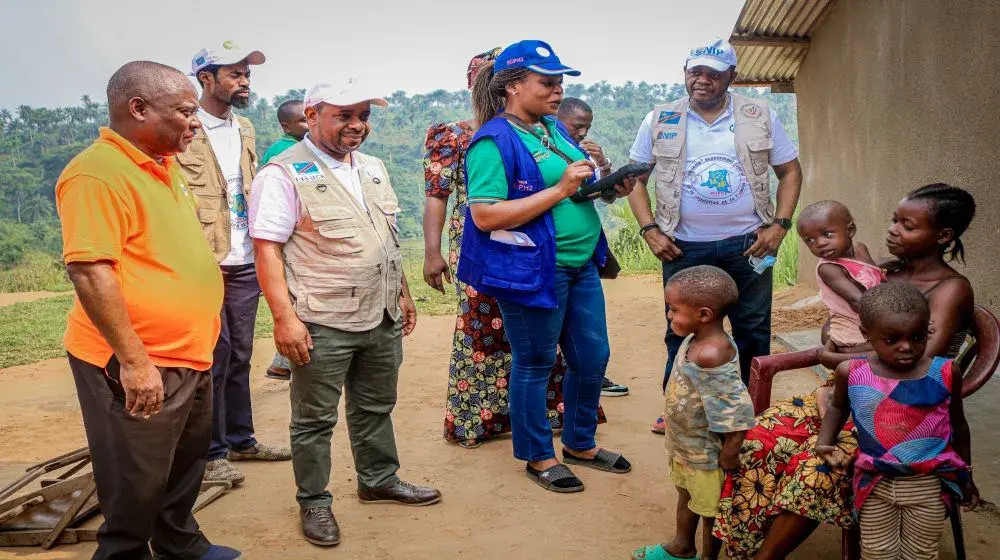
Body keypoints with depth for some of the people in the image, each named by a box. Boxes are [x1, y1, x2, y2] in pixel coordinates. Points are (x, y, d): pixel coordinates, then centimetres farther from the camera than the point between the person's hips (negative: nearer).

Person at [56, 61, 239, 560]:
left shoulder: (162, 166, 10)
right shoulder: (98, 172, -20)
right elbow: (88, 271, -25)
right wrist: (133, 361, -25)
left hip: (190, 357, 10)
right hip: (138, 365, -9)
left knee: (186, 466, 24)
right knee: (136, 489, 6)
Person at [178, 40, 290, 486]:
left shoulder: (244, 130, 15)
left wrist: (262, 248, 14)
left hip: (245, 264, 7)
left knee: (240, 354, 14)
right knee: (215, 353, -2)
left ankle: (241, 440, 27)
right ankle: (211, 453, 11)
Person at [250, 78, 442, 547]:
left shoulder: (373, 168, 12)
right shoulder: (285, 174, -11)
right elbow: (266, 248, -16)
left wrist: (402, 294, 18)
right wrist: (285, 316, -21)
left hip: (382, 318, 7)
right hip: (322, 323, -7)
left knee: (375, 408, 20)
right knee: (315, 420, 7)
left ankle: (379, 481, 37)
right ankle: (313, 503, 23)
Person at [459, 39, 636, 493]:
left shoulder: (555, 130, 12)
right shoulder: (494, 141, -14)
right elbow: (485, 216, -23)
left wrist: (611, 187, 3)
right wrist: (559, 190, -23)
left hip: (580, 264, 9)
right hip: (532, 270, -8)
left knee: (593, 357, 16)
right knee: (534, 364, 7)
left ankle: (580, 443, 36)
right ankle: (539, 456, 26)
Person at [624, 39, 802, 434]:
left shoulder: (760, 116, 2)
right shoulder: (660, 121, 1)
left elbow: (790, 171, 8)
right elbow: (635, 178, 6)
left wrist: (779, 225, -4)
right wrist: (650, 230, -5)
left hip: (747, 244, 1)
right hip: (683, 248, 0)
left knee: (754, 334, 9)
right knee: (682, 333, 8)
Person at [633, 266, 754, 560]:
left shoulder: (711, 356, -35)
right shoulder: (697, 340, -6)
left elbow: (737, 408, -34)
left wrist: (730, 452, -24)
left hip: (706, 451, -10)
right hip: (685, 443, 10)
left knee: (710, 507, 14)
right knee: (686, 494, 29)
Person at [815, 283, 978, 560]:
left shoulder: (946, 373, -13)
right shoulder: (851, 373, -12)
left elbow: (958, 424, 5)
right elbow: (838, 408, 12)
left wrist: (965, 476, 16)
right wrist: (824, 443, -4)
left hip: (929, 485, 0)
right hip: (875, 484, 1)